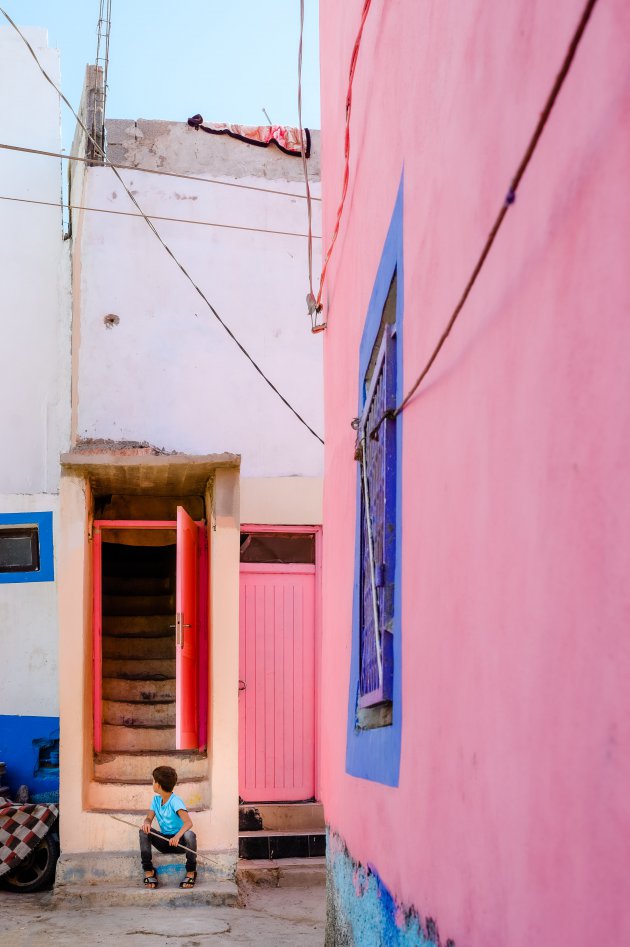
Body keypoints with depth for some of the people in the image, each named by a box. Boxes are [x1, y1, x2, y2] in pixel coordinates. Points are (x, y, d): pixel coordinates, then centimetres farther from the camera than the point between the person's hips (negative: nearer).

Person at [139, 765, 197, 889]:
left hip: (179, 841, -5)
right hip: (164, 842, 5)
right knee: (143, 832, -18)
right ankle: (148, 871, -12)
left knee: (189, 835, -37)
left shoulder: (175, 801, -17)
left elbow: (188, 822, -29)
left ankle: (191, 872, -17)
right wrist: (146, 823, -25)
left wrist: (177, 836, -48)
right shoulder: (156, 800, 6)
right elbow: (149, 818, 2)